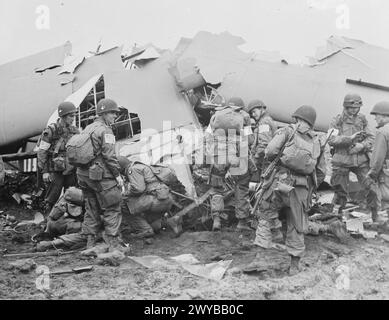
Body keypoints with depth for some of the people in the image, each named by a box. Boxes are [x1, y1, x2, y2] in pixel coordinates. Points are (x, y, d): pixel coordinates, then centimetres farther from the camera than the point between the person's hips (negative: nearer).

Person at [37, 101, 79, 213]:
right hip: (55, 170, -5)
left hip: (70, 170, 5)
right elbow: (42, 152, -7)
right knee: (53, 197, 0)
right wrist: (44, 171, -11)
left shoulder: (74, 131, 7)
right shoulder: (51, 131, -9)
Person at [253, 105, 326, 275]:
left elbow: (271, 151, -10)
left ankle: (263, 239, 0)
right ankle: (294, 264, 17)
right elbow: (321, 172, 19)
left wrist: (269, 158, 11)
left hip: (282, 181, -4)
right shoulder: (316, 142, 18)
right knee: (297, 226, 12)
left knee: (265, 212, 17)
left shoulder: (288, 131, 4)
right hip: (302, 189, 4)